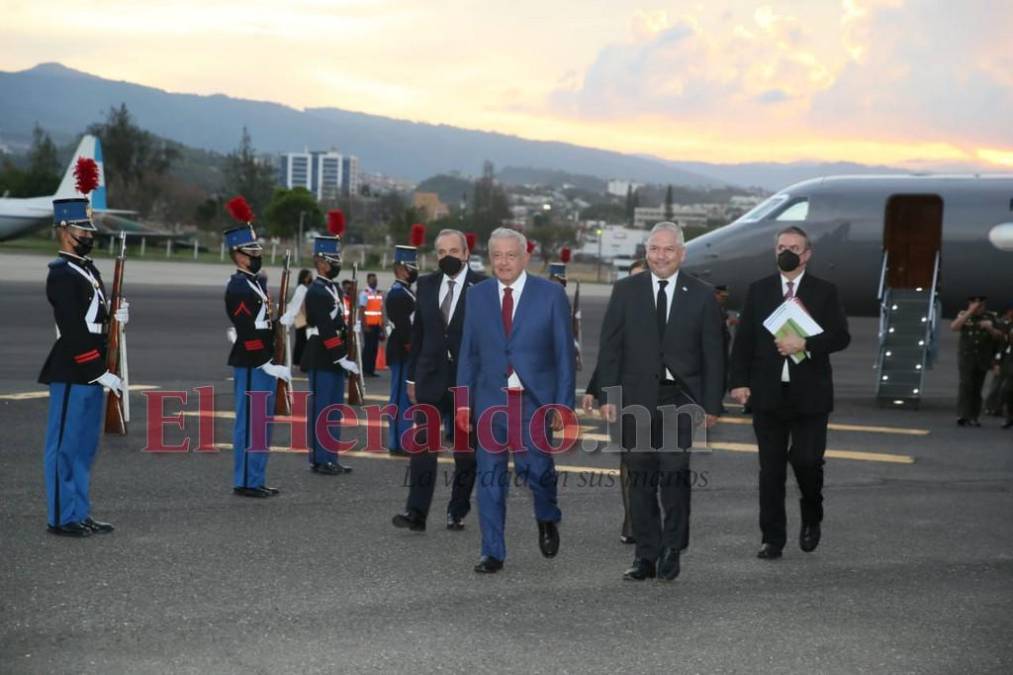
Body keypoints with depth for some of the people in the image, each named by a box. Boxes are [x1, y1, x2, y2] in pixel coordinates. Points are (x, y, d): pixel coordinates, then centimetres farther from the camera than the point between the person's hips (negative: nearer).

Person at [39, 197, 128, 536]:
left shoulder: (88, 269, 15)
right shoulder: (61, 274, -14)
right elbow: (73, 331, -19)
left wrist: (116, 317, -2)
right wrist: (101, 373, -19)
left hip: (92, 372, 9)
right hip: (72, 372, -9)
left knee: (85, 447, 13)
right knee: (64, 446, -1)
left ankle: (80, 514, 21)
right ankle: (61, 518, 5)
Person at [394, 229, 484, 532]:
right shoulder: (426, 285, 9)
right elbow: (418, 333, 12)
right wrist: (412, 377, 10)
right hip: (431, 379, 3)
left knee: (465, 450, 7)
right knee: (424, 445, -5)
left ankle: (458, 512, 17)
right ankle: (416, 512, -7)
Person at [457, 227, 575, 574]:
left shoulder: (551, 294, -1)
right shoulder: (477, 295, 7)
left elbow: (564, 353, -1)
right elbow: (468, 352, 9)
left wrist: (563, 403, -6)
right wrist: (464, 400, 3)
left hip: (535, 401, -2)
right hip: (490, 400, 2)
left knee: (536, 469, -5)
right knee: (489, 477, 2)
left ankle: (547, 520, 28)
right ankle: (492, 553, 11)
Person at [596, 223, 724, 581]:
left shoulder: (702, 295, 4)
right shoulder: (625, 290, 6)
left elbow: (712, 354, 3)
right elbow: (610, 346, 5)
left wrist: (712, 404, -1)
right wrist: (608, 395, -3)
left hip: (681, 398, -1)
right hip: (637, 399, 2)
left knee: (675, 476, -7)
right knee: (641, 480, 5)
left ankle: (671, 552, 6)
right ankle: (646, 555, 11)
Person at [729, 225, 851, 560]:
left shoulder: (824, 291, 5)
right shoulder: (758, 290, 9)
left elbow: (841, 336, -2)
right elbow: (743, 339, 5)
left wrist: (805, 344, -17)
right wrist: (739, 381, -4)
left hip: (810, 394, -1)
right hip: (768, 394, 2)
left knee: (807, 460, -7)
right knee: (771, 469, 4)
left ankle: (811, 518, 22)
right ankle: (772, 539, 10)